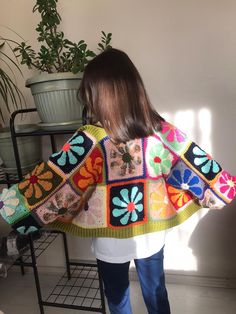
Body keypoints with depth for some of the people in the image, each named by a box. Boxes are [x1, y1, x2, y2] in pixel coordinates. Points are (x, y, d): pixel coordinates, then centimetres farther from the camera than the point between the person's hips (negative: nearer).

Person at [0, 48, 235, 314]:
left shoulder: (90, 140, -25)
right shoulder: (160, 129, -13)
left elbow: (50, 182, -20)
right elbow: (196, 164, -4)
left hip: (112, 240, -3)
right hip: (152, 233, 4)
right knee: (156, 292, 28)